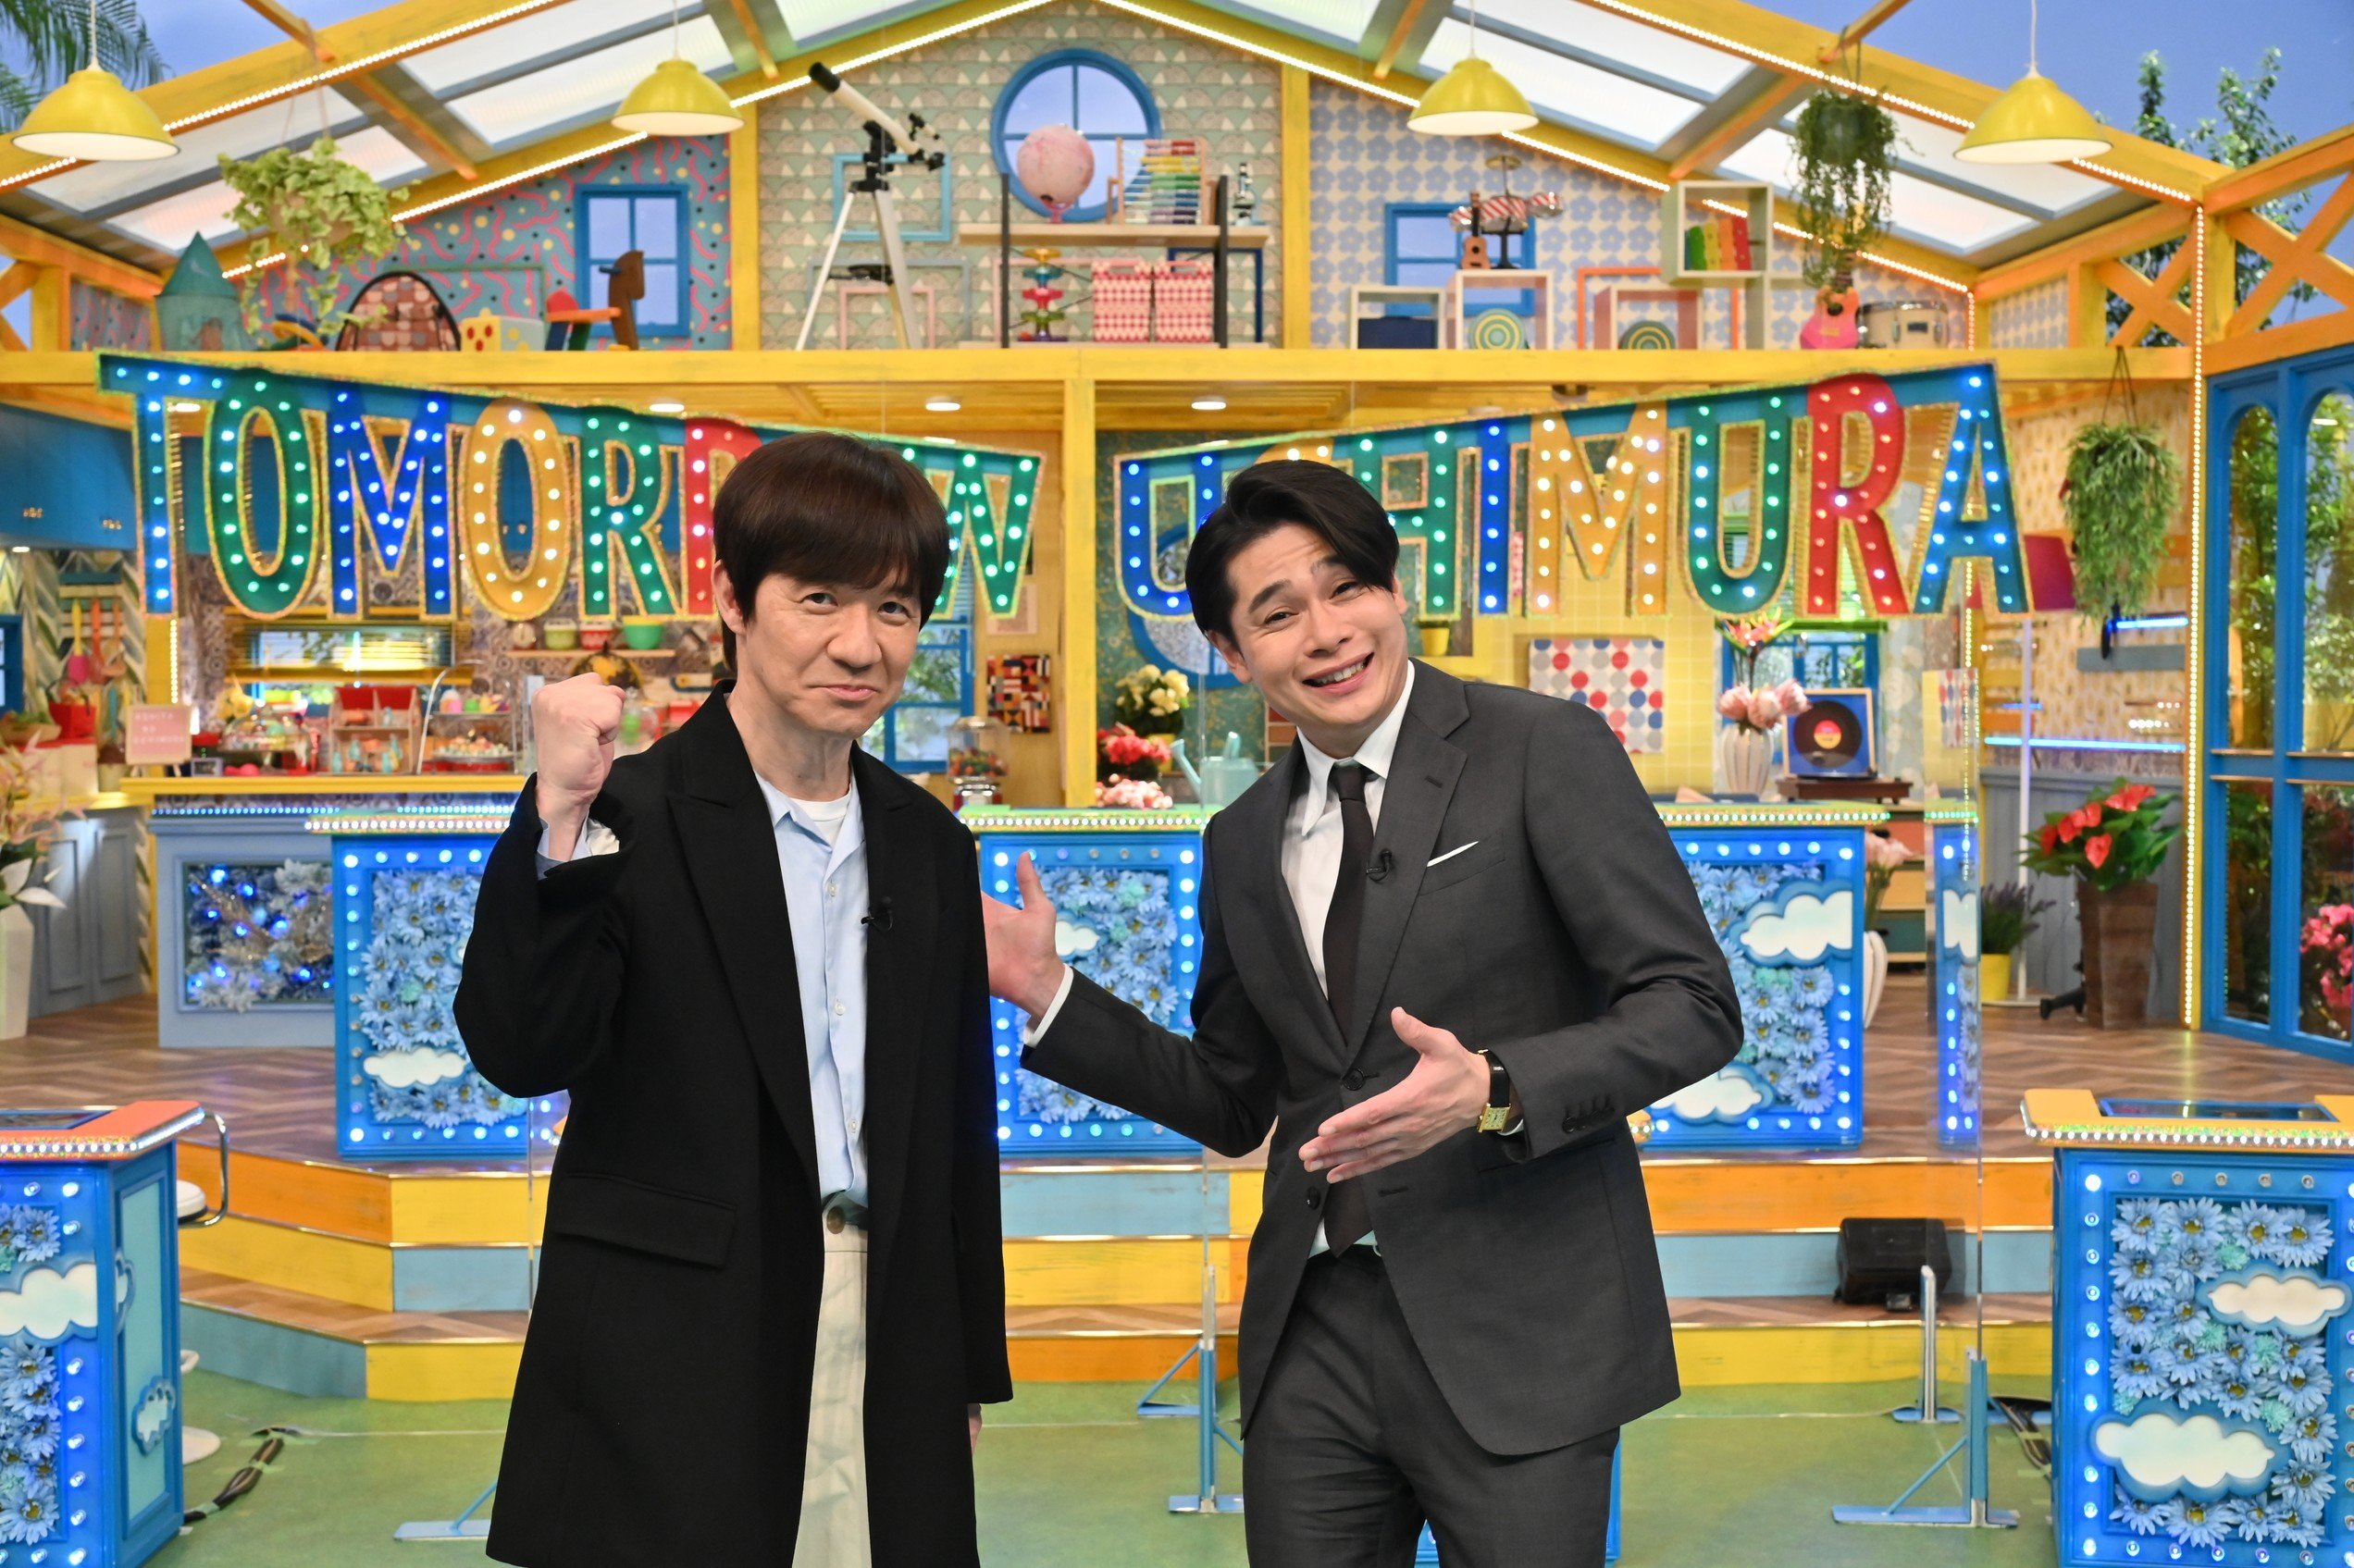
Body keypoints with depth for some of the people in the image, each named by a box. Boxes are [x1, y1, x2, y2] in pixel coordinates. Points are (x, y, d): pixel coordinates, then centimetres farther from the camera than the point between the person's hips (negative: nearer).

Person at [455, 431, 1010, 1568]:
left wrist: (969, 1371, 15)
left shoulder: (929, 844, 9)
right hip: (673, 1378, -4)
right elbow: (521, 1056, -17)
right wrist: (560, 819, -27)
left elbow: (958, 1125, 12)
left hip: (887, 1370, 5)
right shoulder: (630, 821, -7)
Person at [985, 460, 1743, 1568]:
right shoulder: (1243, 842, 12)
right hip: (1312, 1338, 5)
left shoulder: (1545, 752, -5)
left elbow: (1694, 1004, -8)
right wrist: (1048, 993, 7)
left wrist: (1495, 1091, -23)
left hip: (1514, 1335, -4)